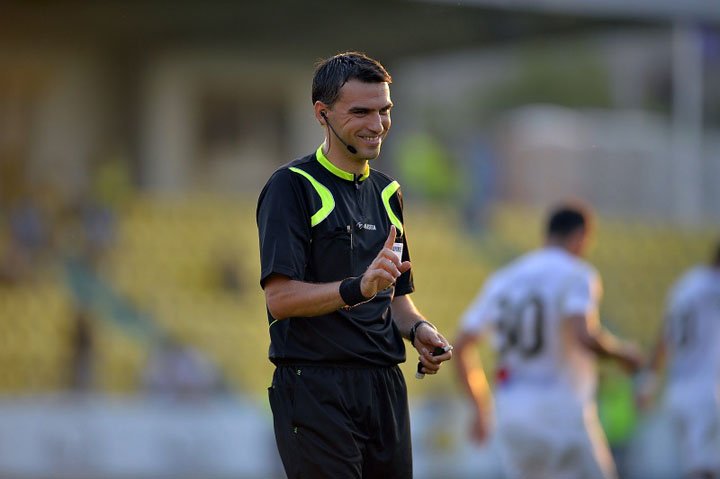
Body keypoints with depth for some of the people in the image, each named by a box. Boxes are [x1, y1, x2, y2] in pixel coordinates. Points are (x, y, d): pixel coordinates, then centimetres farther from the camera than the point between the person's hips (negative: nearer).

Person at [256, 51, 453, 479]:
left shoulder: (386, 191, 18)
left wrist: (418, 330, 4)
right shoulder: (293, 187, -7)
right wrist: (358, 287, -29)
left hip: (386, 386, 7)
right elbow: (280, 297, -16)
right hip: (316, 389, -7)